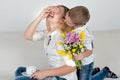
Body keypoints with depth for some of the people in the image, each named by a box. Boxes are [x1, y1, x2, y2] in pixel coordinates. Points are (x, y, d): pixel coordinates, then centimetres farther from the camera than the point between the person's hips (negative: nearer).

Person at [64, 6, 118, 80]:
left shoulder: (85, 35, -35)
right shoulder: (74, 28, -16)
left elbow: (90, 51, -24)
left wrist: (82, 55, -45)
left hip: (85, 63, -7)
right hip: (77, 62, 7)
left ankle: (105, 72, 26)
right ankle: (96, 71, 43)